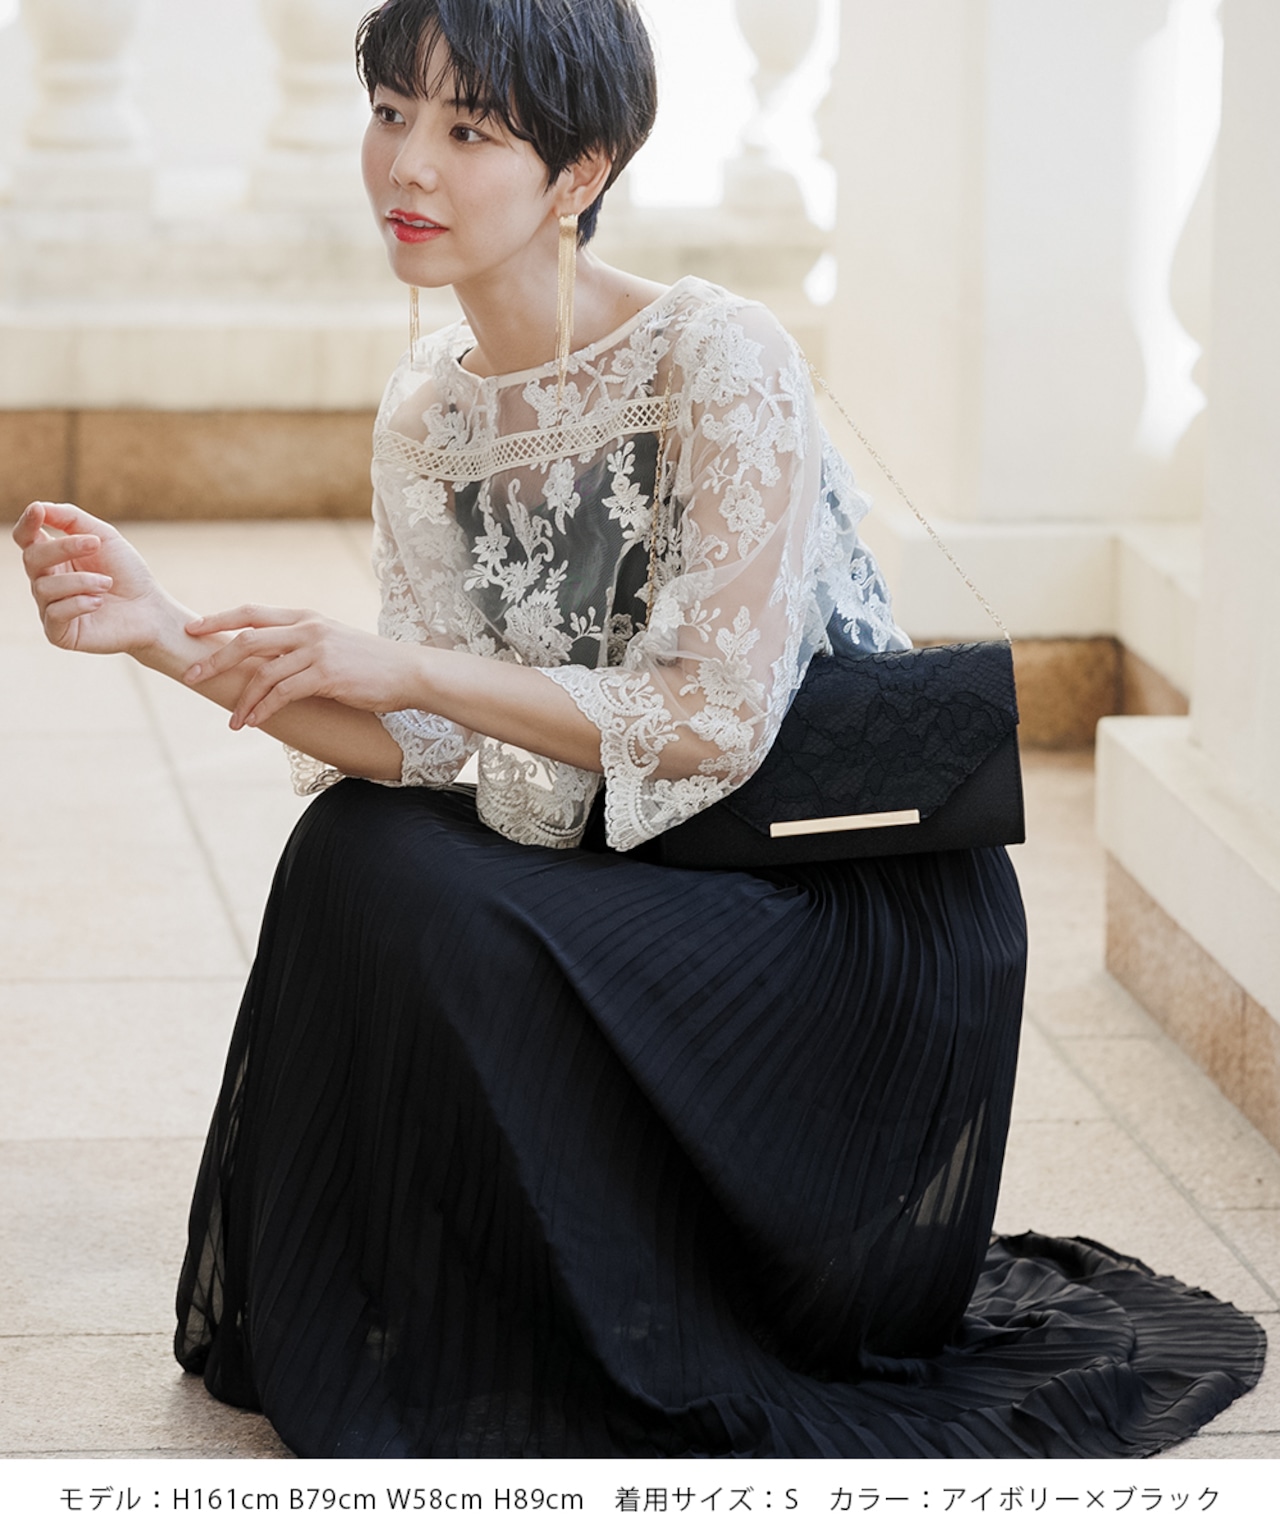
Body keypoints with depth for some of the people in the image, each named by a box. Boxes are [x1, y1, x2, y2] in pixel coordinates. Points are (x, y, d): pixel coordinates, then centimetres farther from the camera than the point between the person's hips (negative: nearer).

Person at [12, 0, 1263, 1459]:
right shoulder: (427, 416, 3)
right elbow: (419, 747, -3)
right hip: (651, 882, 7)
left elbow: (717, 721, -22)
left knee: (419, 896, -25)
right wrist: (175, 641, -16)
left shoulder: (715, 358, -18)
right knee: (357, 842, -17)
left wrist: (407, 663, -23)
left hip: (863, 908, -7)